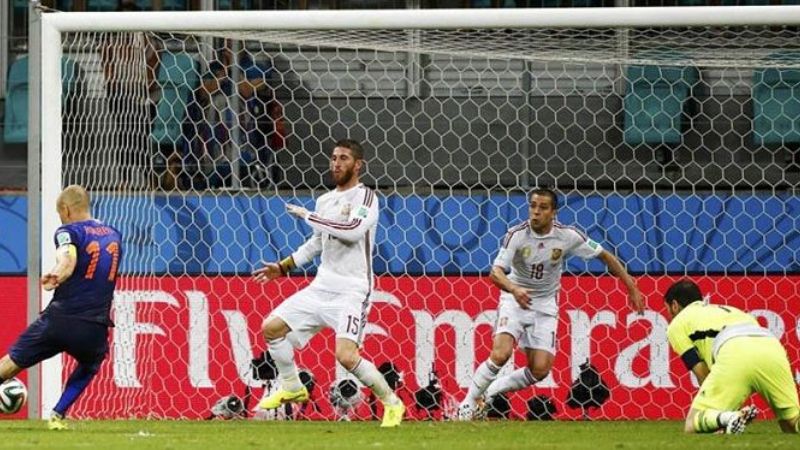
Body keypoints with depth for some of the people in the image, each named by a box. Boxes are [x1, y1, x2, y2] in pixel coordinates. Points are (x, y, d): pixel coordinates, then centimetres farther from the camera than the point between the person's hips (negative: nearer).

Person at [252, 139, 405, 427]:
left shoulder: (365, 197, -9)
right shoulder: (325, 200, 14)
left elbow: (353, 230, -28)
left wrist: (307, 216, -19)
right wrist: (283, 267, 23)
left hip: (352, 290, -8)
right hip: (322, 285, 8)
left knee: (346, 355, -22)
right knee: (272, 327, 3)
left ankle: (392, 404, -4)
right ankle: (292, 388, 21)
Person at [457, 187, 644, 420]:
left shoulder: (567, 236, -12)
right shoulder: (517, 235, -18)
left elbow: (604, 255, 1)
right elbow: (496, 272, -27)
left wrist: (631, 286, 0)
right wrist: (514, 289, -48)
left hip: (545, 306, 3)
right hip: (516, 299, -2)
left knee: (540, 370, -10)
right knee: (500, 354, -25)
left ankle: (490, 392, 12)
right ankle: (469, 402, -7)